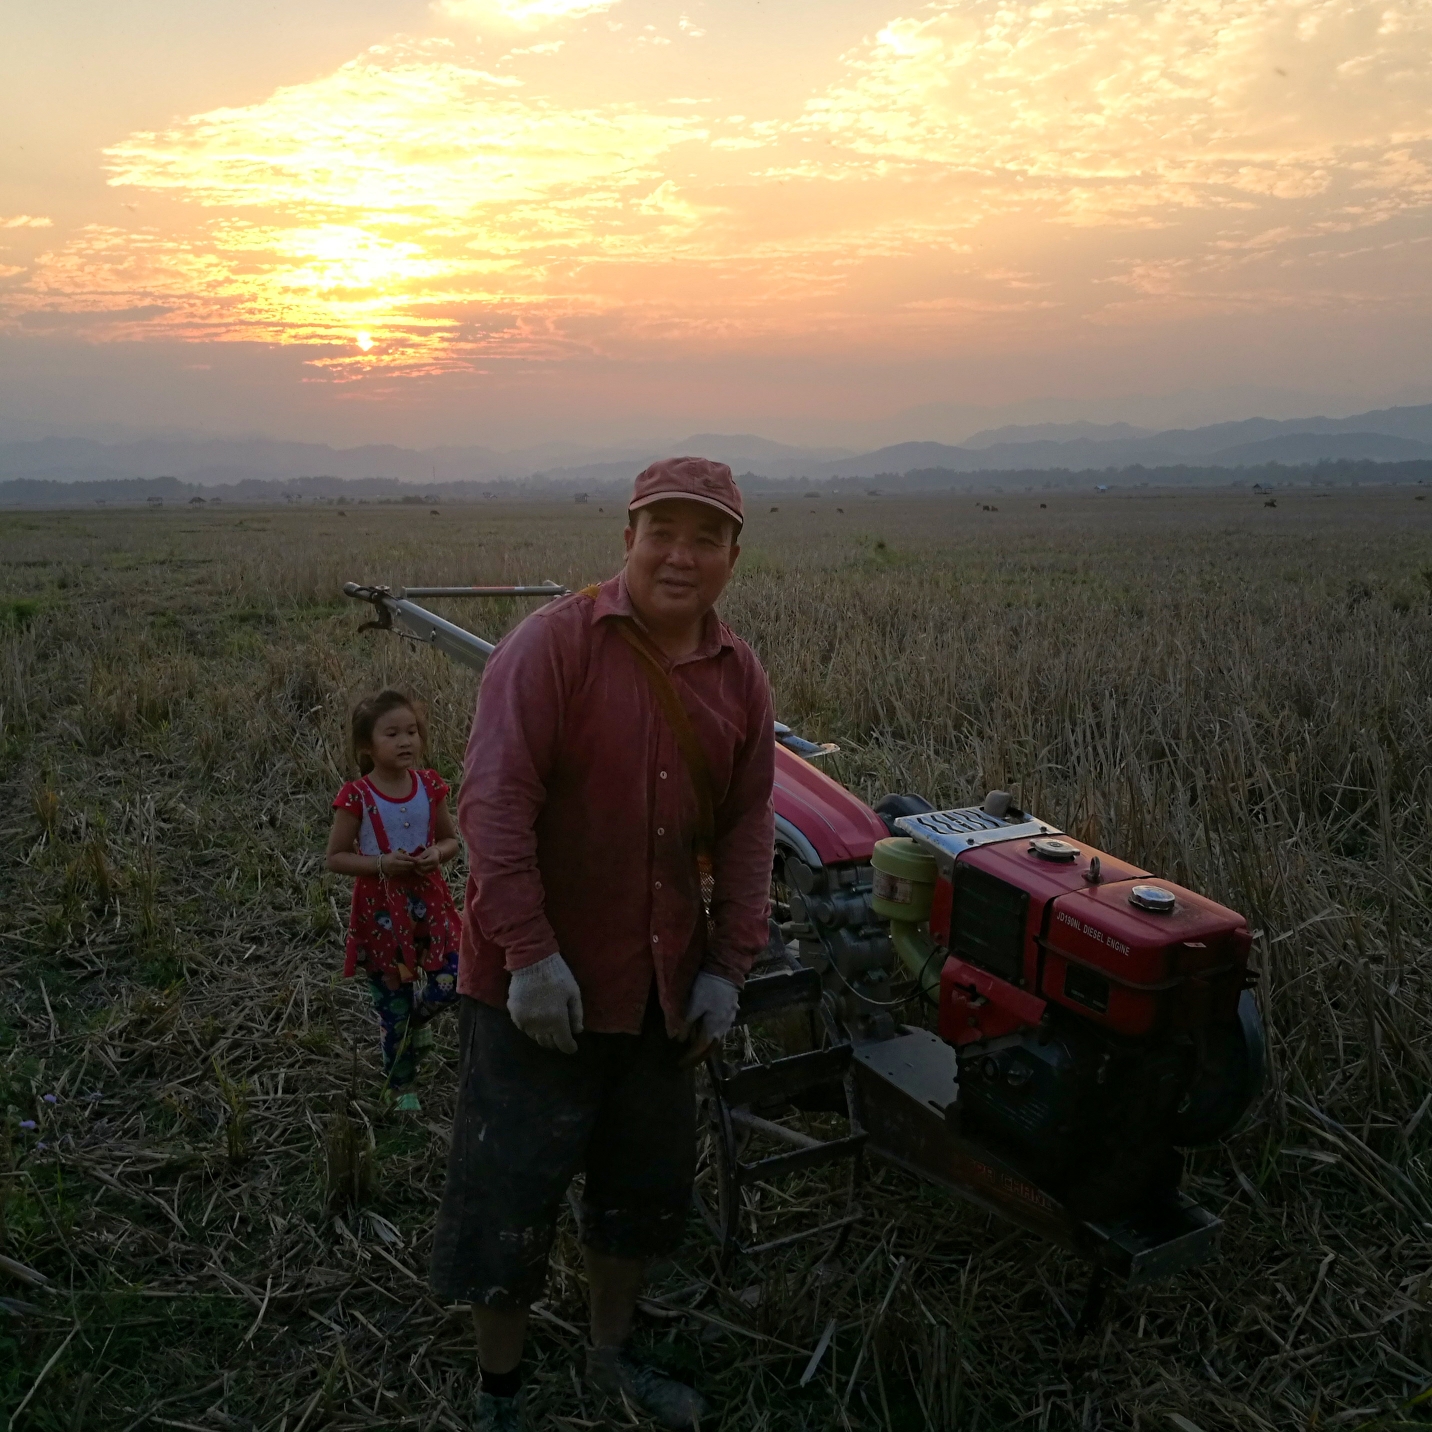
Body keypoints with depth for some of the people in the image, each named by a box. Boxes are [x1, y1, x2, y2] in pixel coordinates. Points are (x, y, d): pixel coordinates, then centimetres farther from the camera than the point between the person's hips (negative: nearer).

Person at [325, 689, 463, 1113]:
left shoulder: (429, 786, -3)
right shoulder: (357, 797, -13)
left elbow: (451, 840, 9)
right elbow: (335, 857, -7)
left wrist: (437, 853, -14)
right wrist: (381, 863, -21)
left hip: (427, 901, 3)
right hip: (381, 908, -3)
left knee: (450, 983, -7)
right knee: (394, 1008, 9)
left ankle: (418, 1016, 30)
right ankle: (400, 1086, 31)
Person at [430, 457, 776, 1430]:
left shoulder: (742, 678, 2)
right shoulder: (554, 642, -15)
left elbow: (747, 829, 6)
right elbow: (495, 802, -20)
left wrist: (729, 966, 1)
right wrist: (529, 951, -23)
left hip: (664, 986, 6)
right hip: (540, 985, -5)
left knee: (646, 1183, 21)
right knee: (510, 1193, 8)